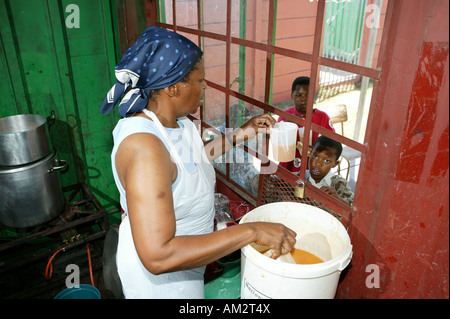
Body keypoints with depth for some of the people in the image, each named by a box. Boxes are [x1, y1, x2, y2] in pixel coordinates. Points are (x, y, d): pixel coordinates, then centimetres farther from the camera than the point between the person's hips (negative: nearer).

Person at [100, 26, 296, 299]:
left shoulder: (174, 121, -8)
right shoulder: (144, 146, -37)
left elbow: (192, 158, 13)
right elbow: (158, 256, -41)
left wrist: (242, 133, 6)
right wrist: (252, 231, -40)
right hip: (160, 277, -8)